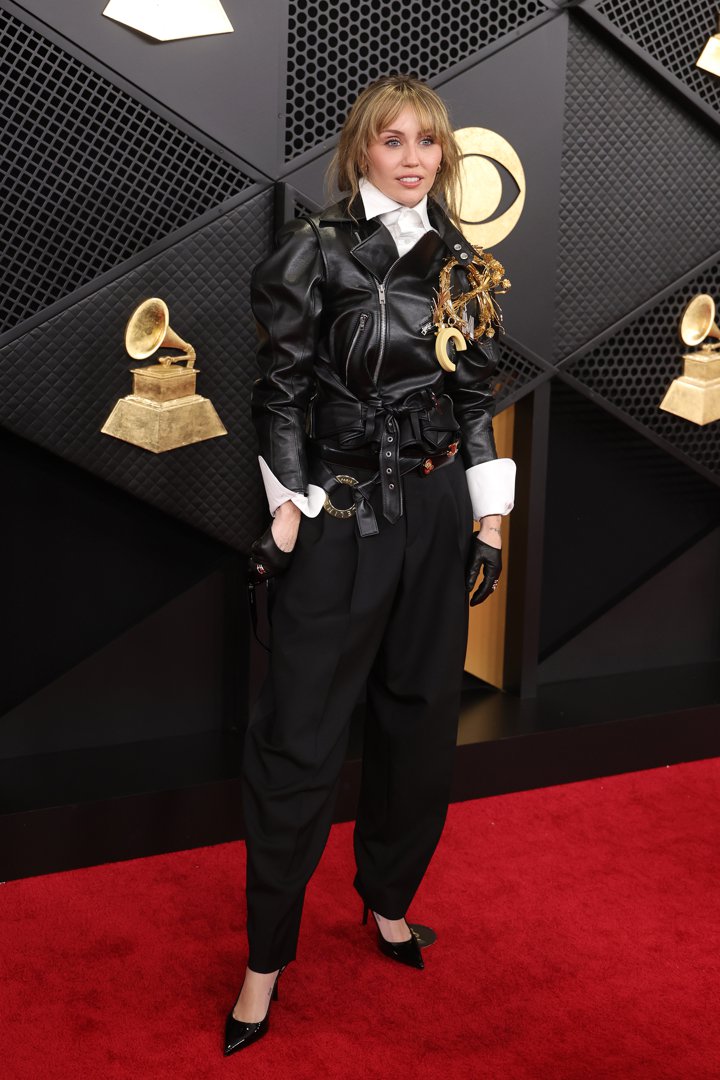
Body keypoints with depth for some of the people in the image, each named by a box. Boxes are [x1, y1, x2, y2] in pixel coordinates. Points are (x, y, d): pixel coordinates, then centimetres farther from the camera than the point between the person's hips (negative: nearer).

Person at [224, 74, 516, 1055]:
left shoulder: (459, 262, 8)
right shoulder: (318, 249, -6)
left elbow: (476, 397, 10)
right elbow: (282, 386, -7)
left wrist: (491, 518, 7)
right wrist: (287, 512, -11)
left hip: (437, 513, 5)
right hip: (340, 514, -5)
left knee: (422, 714, 13)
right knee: (301, 735, -1)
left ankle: (389, 898, 35)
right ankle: (267, 956, 13)